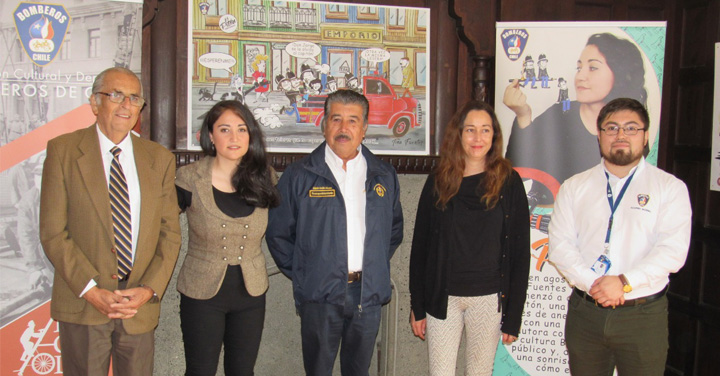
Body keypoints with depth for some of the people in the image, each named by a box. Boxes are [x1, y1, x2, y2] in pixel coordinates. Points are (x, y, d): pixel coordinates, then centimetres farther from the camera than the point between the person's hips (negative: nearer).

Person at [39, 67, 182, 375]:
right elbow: (53, 232, -6)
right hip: (83, 303, -2)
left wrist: (150, 289, -8)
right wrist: (91, 290, -14)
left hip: (140, 303, 2)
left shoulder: (160, 158, 6)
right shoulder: (63, 150, -2)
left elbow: (170, 234, 5)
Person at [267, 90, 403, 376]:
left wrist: (377, 266, 10)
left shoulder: (384, 176, 8)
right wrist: (300, 273, -1)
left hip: (369, 292, 3)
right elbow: (277, 232, 3)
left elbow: (395, 228, 19)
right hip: (320, 295, -2)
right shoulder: (299, 176, -1)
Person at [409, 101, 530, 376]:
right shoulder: (438, 182, 4)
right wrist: (417, 306, 2)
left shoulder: (509, 182, 1)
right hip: (443, 298, 1)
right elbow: (419, 247, 6)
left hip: (489, 298, 0)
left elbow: (520, 252, 1)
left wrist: (513, 314, -3)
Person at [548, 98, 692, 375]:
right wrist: (593, 284, -15)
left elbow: (672, 250, -9)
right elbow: (559, 245, -1)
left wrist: (624, 282, -20)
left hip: (643, 315, -2)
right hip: (584, 312, 2)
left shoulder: (670, 187, 1)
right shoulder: (574, 187, 7)